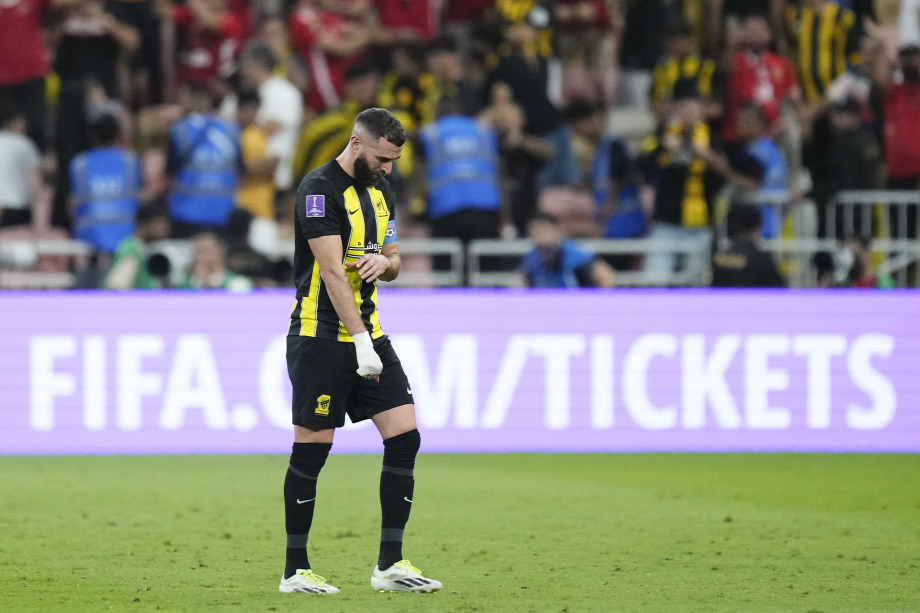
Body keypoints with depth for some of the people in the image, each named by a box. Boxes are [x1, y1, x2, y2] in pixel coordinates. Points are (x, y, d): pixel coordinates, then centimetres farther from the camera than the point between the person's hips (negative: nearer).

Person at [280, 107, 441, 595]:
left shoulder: (380, 189, 13)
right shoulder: (319, 189, -14)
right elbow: (332, 271, -21)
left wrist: (384, 261, -5)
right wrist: (361, 343, -26)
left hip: (368, 334, 8)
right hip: (321, 338, -8)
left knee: (405, 438, -3)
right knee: (311, 451, -2)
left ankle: (390, 564, 0)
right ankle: (295, 570, 8)